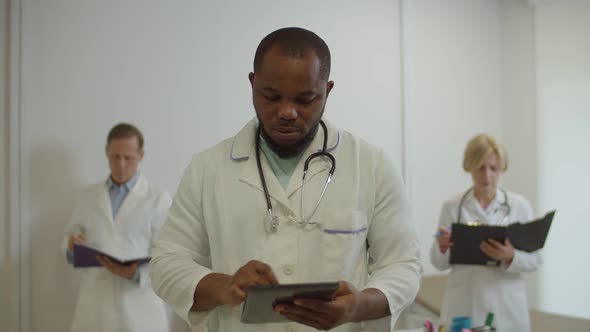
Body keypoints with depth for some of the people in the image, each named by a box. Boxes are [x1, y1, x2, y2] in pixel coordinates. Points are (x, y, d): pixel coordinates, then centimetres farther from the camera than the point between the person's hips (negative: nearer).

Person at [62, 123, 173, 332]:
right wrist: (72, 246, -5)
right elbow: (69, 241, 17)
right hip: (94, 309, 3)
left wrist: (136, 273, -21)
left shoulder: (159, 200, 0)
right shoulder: (88, 197, 13)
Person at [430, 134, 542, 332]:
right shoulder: (452, 207, 2)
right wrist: (442, 247, -16)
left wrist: (511, 257, -18)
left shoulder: (519, 205, 2)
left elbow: (534, 260, 1)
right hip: (464, 308, 0)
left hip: (507, 308, 0)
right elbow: (440, 264, 5)